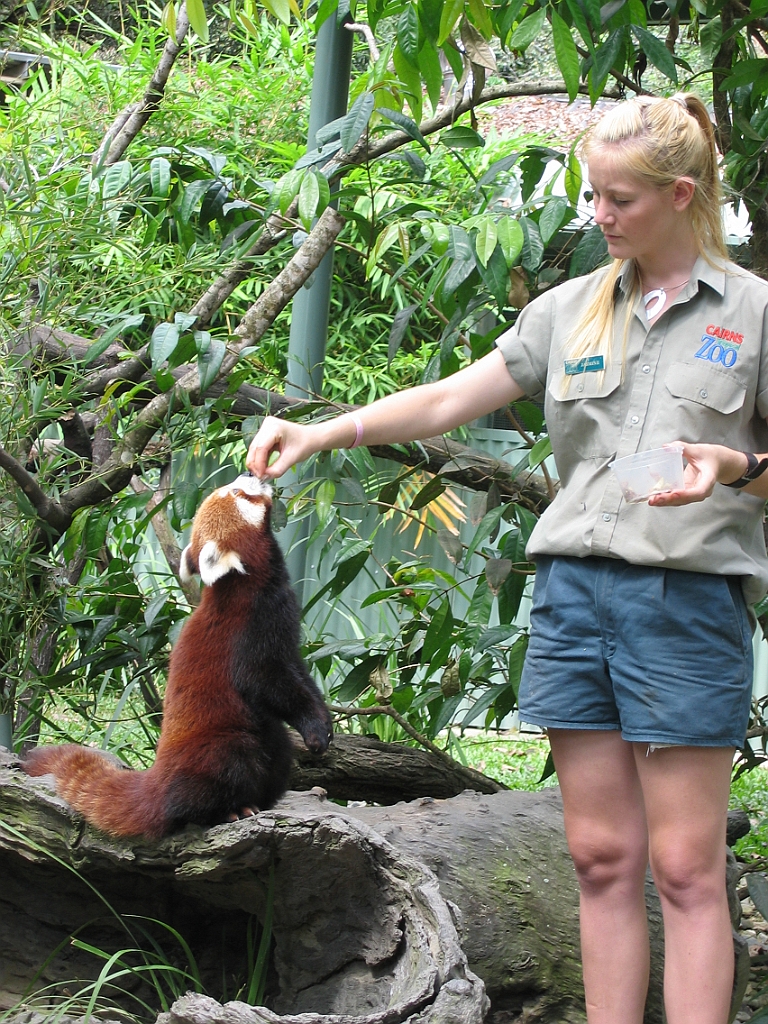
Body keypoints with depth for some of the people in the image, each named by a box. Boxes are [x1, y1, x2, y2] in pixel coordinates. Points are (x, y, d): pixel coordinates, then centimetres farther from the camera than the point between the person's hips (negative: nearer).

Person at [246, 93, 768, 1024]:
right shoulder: (572, 310, 13)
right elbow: (448, 400, 12)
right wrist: (321, 433, 1)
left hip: (687, 595, -4)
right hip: (574, 587, 4)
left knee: (685, 868, -5)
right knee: (601, 857, 5)